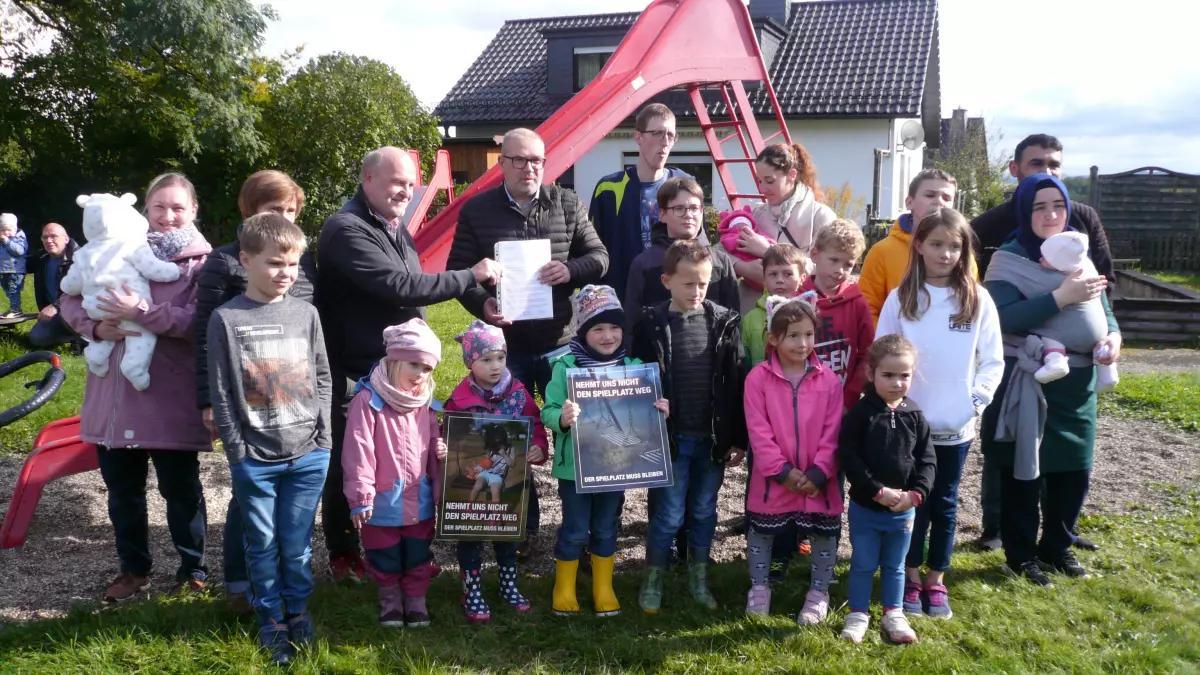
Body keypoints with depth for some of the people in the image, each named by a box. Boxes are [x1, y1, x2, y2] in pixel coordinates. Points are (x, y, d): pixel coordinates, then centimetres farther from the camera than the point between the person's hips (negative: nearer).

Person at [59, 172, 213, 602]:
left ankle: (192, 568, 27)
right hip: (114, 396, 5)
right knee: (122, 489, 16)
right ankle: (134, 569, 33)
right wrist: (94, 327, -11)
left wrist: (141, 312, -25)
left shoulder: (202, 263, -5)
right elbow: (69, 300, 9)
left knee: (180, 489, 9)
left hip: (170, 401, -4)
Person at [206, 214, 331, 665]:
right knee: (263, 544, 10)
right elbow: (221, 392, -3)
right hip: (254, 458, -2)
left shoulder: (306, 314, 3)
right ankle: (271, 620, 26)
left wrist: (323, 437, 3)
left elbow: (323, 379, 8)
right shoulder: (226, 319, -5)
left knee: (297, 544, 10)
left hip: (308, 454, 2)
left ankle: (298, 612, 30)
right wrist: (236, 450, -5)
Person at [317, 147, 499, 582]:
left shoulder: (395, 227, 13)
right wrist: (471, 276, -20)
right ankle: (344, 556, 21)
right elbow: (399, 286, -25)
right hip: (356, 374, -8)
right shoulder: (346, 230, -17)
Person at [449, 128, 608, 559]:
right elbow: (458, 270, 1)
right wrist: (481, 303, -19)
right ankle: (522, 528, 24)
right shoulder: (477, 211, 0)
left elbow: (599, 257, 5)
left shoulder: (567, 204, 3)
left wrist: (570, 270, -17)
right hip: (505, 344, 0)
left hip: (561, 342, 1)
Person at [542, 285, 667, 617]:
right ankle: (564, 590, 30)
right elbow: (548, 411, -15)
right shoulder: (566, 366, -12)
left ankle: (604, 590, 35)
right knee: (574, 529, 10)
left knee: (607, 528, 17)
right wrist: (562, 418, -36)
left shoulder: (633, 366, -1)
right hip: (575, 465, -3)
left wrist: (660, 411, -14)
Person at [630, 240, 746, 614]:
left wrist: (738, 440, 2)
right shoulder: (651, 324, -6)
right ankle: (654, 578, 24)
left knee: (704, 512, 14)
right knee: (668, 514, 5)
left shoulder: (724, 322, -1)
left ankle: (698, 577, 31)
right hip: (670, 437, -2)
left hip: (713, 438, 2)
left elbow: (736, 384, 2)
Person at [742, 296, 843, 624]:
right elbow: (758, 431, -12)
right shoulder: (758, 378, -10)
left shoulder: (829, 380, -5)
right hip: (772, 478, -1)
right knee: (760, 532, 12)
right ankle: (759, 587, 32)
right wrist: (783, 471, -16)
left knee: (824, 534, 10)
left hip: (818, 479, 1)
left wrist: (817, 473, -13)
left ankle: (819, 591, 30)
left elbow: (832, 433, -5)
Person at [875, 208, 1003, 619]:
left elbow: (992, 360, 2)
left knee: (944, 503, 12)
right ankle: (911, 577, 24)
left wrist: (976, 401, -8)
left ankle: (936, 580, 26)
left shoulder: (978, 300, -1)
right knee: (912, 501, 9)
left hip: (956, 426, 1)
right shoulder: (900, 298, -2)